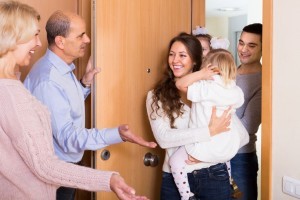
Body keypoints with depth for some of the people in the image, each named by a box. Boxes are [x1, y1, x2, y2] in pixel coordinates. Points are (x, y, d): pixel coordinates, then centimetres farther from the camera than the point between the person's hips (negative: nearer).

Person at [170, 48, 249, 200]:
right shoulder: (235, 90, -2)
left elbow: (180, 84, -23)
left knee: (176, 162, 12)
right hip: (230, 149, 7)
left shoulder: (205, 88, -22)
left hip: (208, 149, -6)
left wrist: (201, 73, -22)